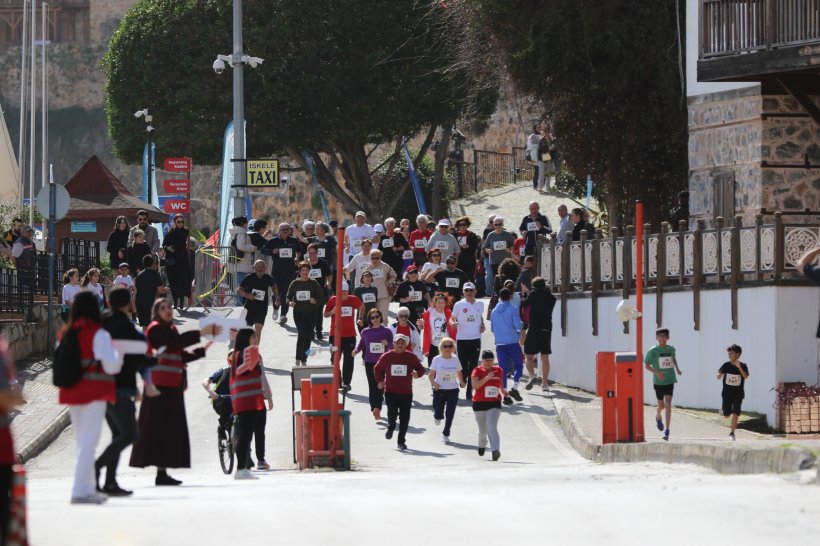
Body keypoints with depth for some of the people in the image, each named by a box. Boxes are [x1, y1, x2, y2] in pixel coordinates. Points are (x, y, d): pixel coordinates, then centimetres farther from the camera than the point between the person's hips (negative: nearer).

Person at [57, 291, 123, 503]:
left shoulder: (66, 334, 5)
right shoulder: (98, 334, -12)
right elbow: (111, 365, -16)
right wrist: (119, 353, 4)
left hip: (71, 392, 6)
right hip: (94, 392, -6)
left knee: (82, 440, 16)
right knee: (89, 441, -5)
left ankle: (88, 488, 20)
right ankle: (80, 491, -10)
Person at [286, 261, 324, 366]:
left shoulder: (313, 283, 4)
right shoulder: (295, 283, 6)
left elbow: (321, 298, 4)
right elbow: (288, 296, 13)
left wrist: (316, 301, -17)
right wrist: (290, 302, -9)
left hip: (311, 314, 1)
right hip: (298, 313, -1)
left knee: (308, 337, 5)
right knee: (302, 334, -18)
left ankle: (304, 360, 18)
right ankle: (298, 359, -14)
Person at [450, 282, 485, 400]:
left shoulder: (480, 304, 7)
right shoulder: (459, 305, -2)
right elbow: (452, 318, 5)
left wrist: (483, 326, 4)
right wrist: (453, 323, -18)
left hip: (476, 339, 3)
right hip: (462, 339, -3)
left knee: (473, 367, 3)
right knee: (463, 366, -4)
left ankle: (470, 391, 8)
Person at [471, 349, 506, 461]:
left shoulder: (499, 370, 5)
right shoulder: (477, 371, -6)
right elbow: (475, 385, -22)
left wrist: (503, 391, 15)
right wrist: (487, 378, -28)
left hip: (494, 404, 0)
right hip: (479, 404, 0)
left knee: (492, 427, -18)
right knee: (482, 430, 14)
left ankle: (495, 450, -26)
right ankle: (482, 445, 44)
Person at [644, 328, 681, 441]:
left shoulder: (671, 349, 4)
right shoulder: (652, 351, -7)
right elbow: (647, 366, -5)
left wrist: (677, 368, 13)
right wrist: (656, 373, -19)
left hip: (670, 381, 1)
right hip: (658, 381, -1)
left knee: (668, 404, -10)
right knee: (661, 405, 10)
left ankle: (667, 430, -11)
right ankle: (658, 417, 46)